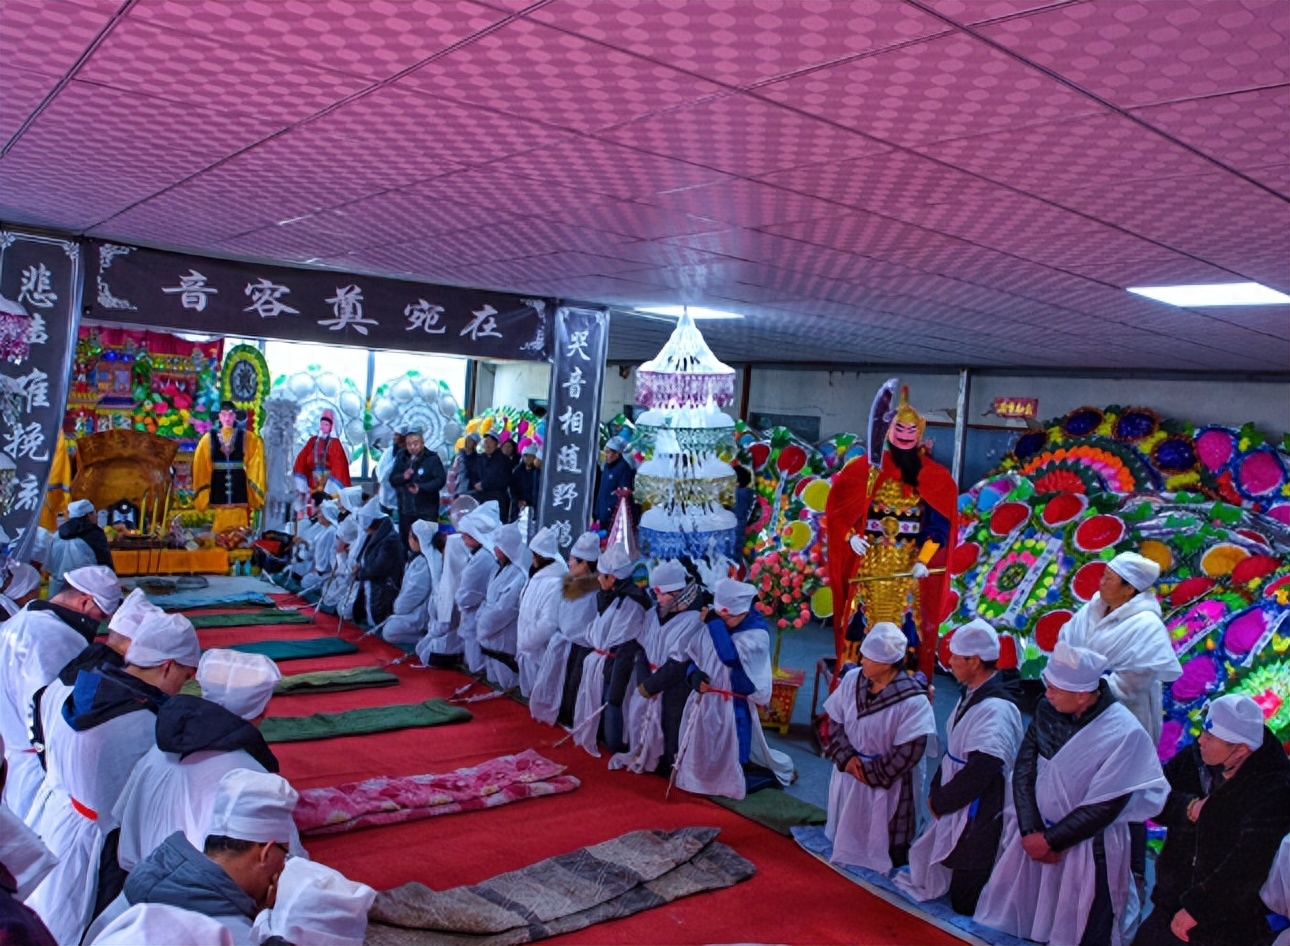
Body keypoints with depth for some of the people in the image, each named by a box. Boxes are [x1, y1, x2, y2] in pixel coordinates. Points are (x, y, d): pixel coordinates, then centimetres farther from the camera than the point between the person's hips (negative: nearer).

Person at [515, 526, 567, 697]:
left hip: (541, 653, -9)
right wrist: (522, 643, 11)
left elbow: (548, 624, -26)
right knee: (531, 695, 20)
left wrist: (524, 643, -15)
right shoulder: (537, 576, 7)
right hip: (528, 650, 9)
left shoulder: (555, 583, -24)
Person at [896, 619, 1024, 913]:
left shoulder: (995, 709, -25)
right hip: (956, 809, 9)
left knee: (967, 904, 6)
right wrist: (936, 791, 5)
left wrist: (940, 801, -14)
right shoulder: (971, 695, 5)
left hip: (979, 819, -9)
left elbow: (979, 772, -26)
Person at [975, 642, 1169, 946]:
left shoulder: (1124, 734, -22)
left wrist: (1049, 840, -14)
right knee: (1021, 920, 16)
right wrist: (1029, 830, -14)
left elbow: (1102, 808, -18)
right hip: (1036, 833, 5)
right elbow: (1023, 769, -6)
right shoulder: (1047, 709, -7)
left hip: (1087, 847, -5)